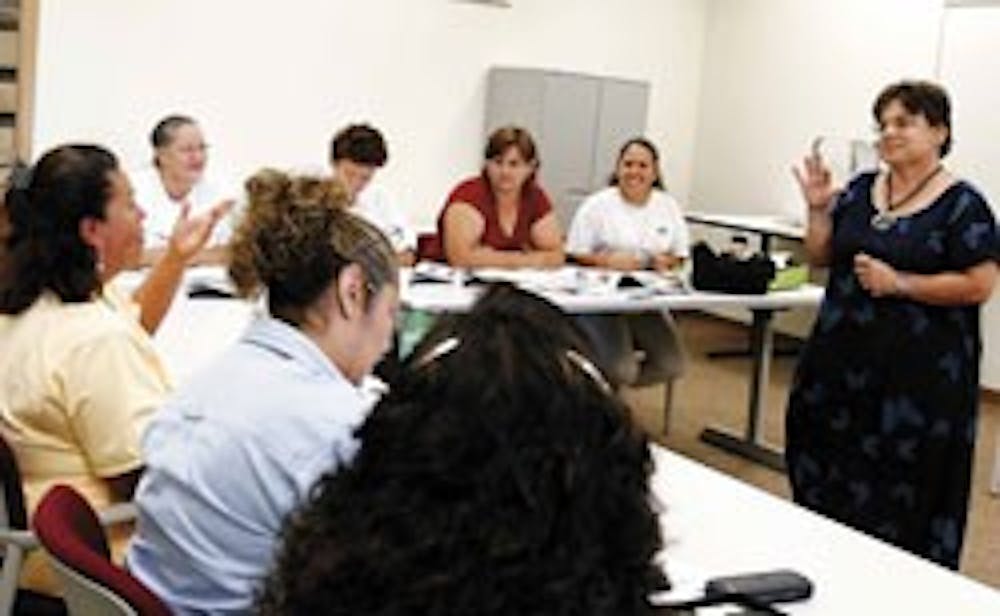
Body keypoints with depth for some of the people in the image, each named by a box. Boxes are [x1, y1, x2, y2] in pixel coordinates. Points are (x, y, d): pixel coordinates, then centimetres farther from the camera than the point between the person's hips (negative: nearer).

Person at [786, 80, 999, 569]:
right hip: (843, 360, 6)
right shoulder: (860, 190, 8)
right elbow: (822, 257, 13)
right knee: (827, 476, 14)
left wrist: (899, 283, -18)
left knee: (902, 494, 2)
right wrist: (818, 207, -3)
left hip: (919, 375, -6)